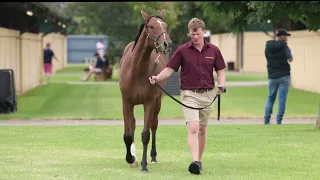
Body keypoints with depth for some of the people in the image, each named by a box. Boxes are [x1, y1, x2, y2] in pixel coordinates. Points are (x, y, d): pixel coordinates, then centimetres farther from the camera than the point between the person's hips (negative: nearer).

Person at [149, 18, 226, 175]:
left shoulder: (213, 50, 3)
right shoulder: (182, 50, -3)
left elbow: (220, 71, 9)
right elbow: (169, 69, -3)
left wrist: (221, 85, -10)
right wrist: (157, 78, -21)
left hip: (207, 94, 3)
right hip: (189, 94, -3)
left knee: (202, 129, 12)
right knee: (193, 128, -17)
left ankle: (199, 160, 25)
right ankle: (194, 162, -28)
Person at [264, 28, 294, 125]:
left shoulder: (268, 47, 3)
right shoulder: (285, 47, -11)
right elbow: (290, 59, -1)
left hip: (272, 76, 4)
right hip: (284, 76, -4)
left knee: (270, 98, 12)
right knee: (282, 98, 0)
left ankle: (266, 120, 7)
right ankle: (279, 121, -5)